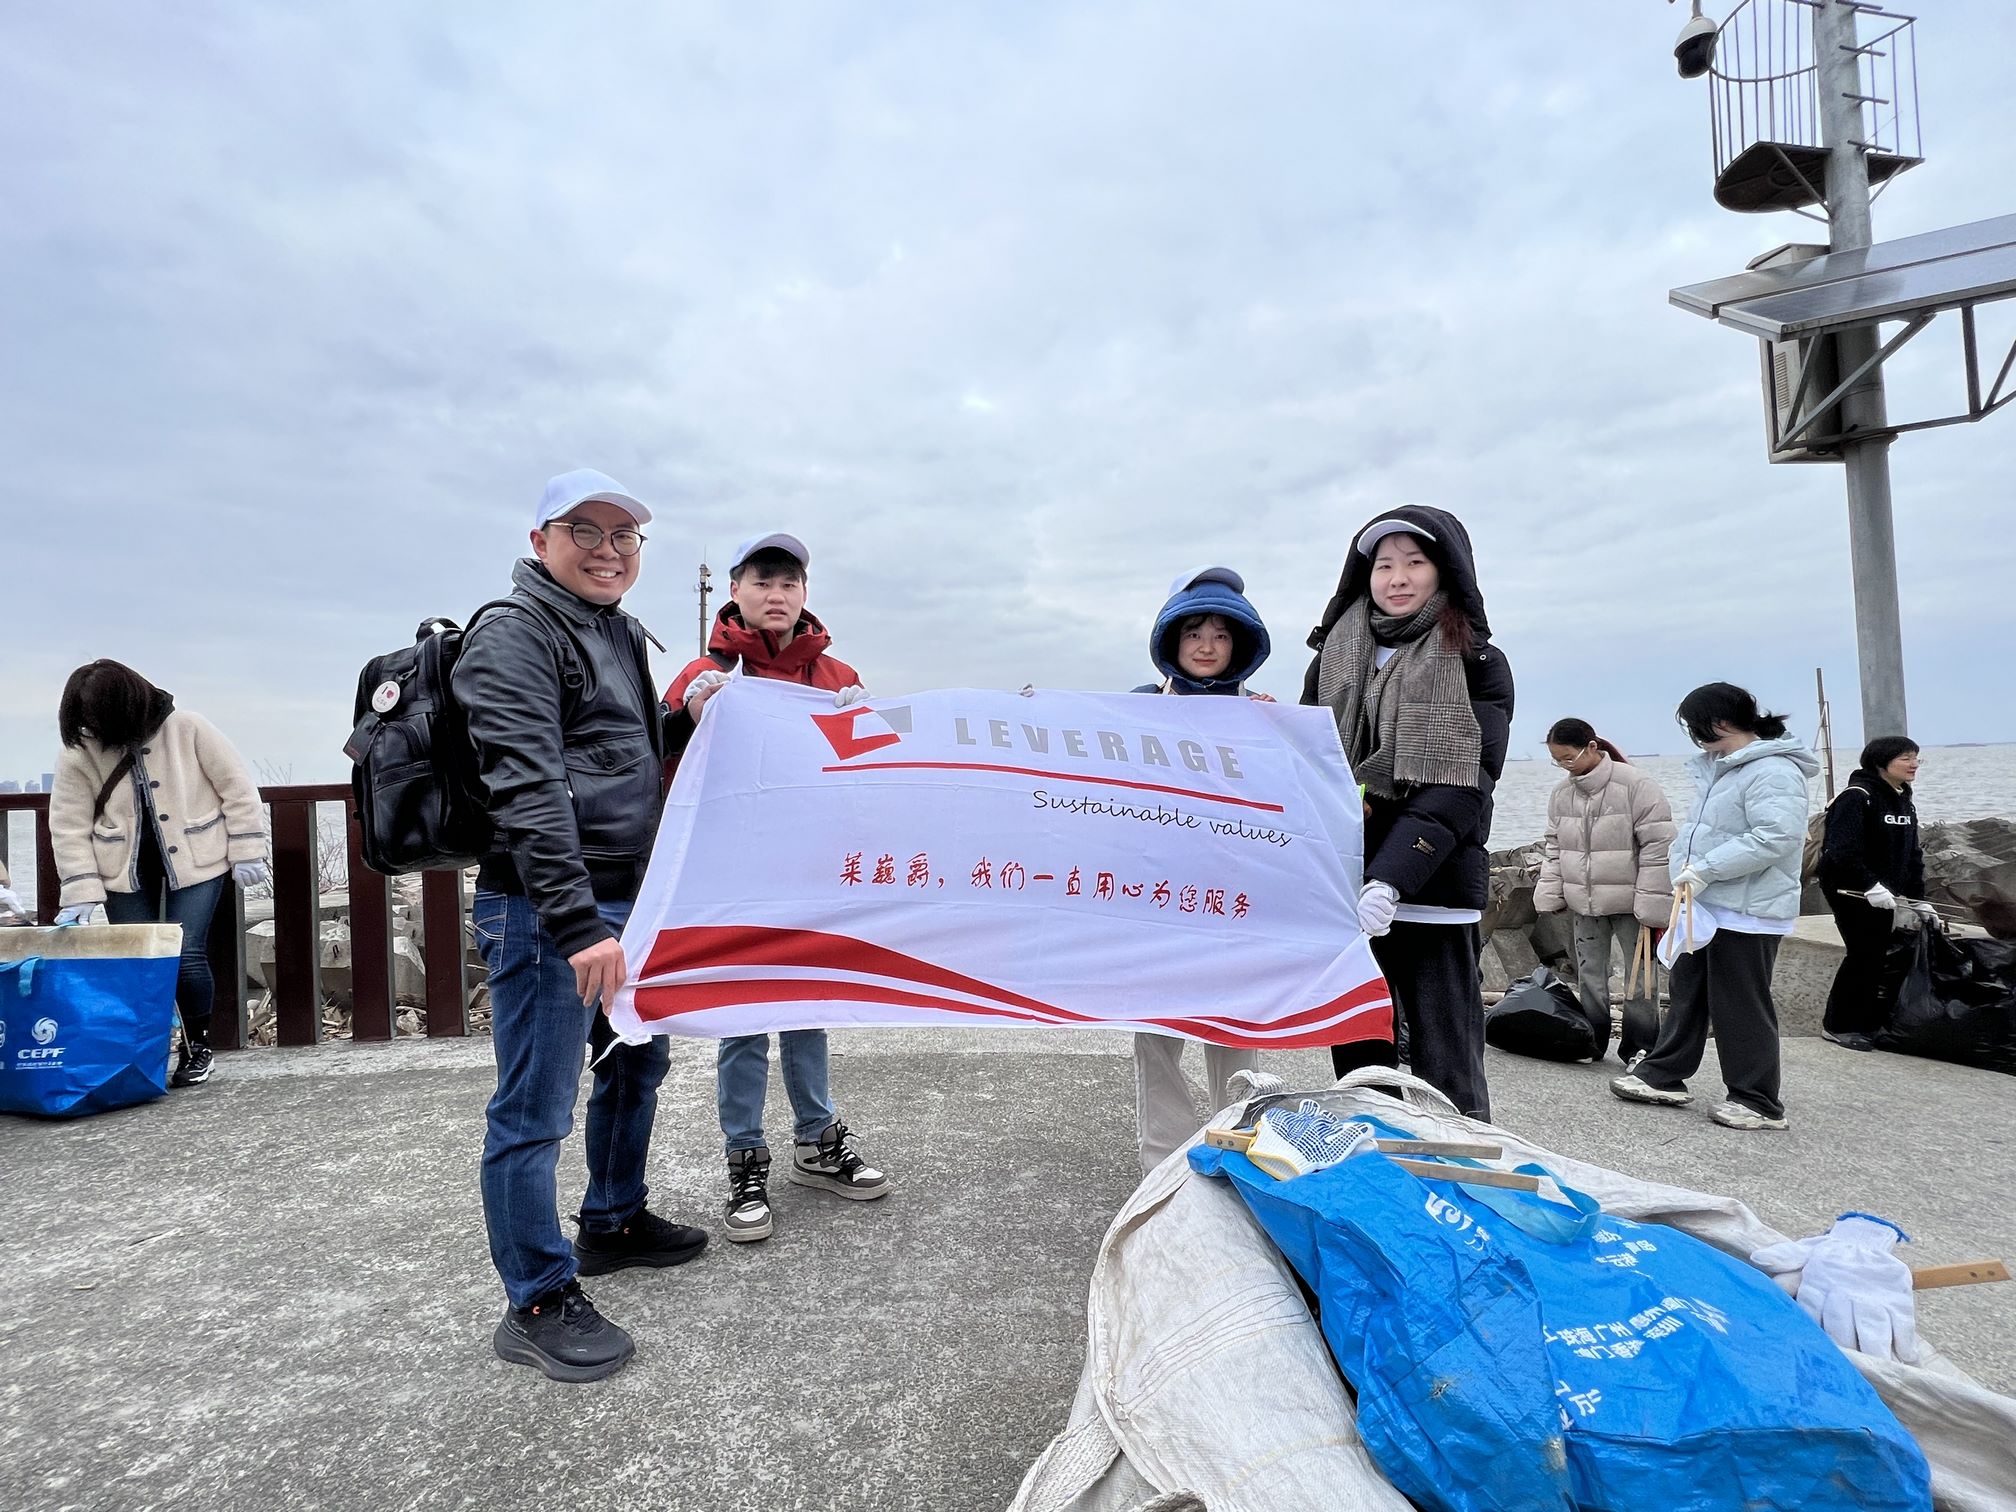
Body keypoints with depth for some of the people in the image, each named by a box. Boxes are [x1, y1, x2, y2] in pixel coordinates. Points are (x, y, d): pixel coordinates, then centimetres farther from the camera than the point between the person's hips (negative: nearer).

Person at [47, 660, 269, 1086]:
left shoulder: (186, 728, -14)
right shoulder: (78, 752, -8)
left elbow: (237, 788, -9)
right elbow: (70, 827, -5)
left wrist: (247, 852, -11)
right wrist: (80, 893, -12)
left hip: (196, 860, -2)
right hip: (127, 869, 3)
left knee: (186, 956, -9)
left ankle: (198, 1047, 12)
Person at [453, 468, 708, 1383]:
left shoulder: (621, 633, 17)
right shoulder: (513, 636, -12)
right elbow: (528, 789, -24)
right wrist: (577, 923, -29)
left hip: (626, 899, 10)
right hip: (547, 914, -10)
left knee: (637, 1063, 22)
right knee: (536, 1113, 0)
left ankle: (613, 1223, 42)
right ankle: (540, 1305, 16)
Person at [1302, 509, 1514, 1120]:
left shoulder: (1478, 665, 2)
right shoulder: (1334, 656, 12)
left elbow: (1462, 788, -9)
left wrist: (1389, 880, -21)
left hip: (1430, 889, -3)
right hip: (1338, 885, 4)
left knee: (1444, 1068, -2)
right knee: (1356, 1063, 9)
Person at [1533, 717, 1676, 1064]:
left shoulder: (1637, 786, -15)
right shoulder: (1562, 794, 3)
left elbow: (1657, 846, -15)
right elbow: (1554, 847, 12)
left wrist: (1652, 904, -17)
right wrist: (1550, 895, 4)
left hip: (1629, 902, -5)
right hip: (1585, 904, 5)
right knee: (1589, 973, 12)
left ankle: (1638, 1048, 17)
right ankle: (1592, 1041, 24)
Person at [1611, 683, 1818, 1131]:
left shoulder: (1774, 771, -19)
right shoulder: (1719, 766, 13)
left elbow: (1776, 837, -29)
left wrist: (1705, 868, -26)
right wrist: (1684, 863, 7)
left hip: (1747, 913, -10)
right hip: (1708, 907, 10)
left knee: (1742, 1006, 0)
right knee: (1688, 991, 16)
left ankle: (1759, 1102, 14)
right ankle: (1664, 1076, 26)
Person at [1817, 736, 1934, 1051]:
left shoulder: (1905, 802, 13)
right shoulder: (1857, 796, -15)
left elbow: (1912, 853, 17)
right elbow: (1843, 848, -24)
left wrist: (1918, 899, 12)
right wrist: (1869, 885, -29)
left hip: (1884, 892, 9)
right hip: (1850, 891, -9)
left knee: (1886, 956, 10)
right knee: (1866, 954, -7)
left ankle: (1872, 1024, 22)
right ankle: (1837, 1025, 5)